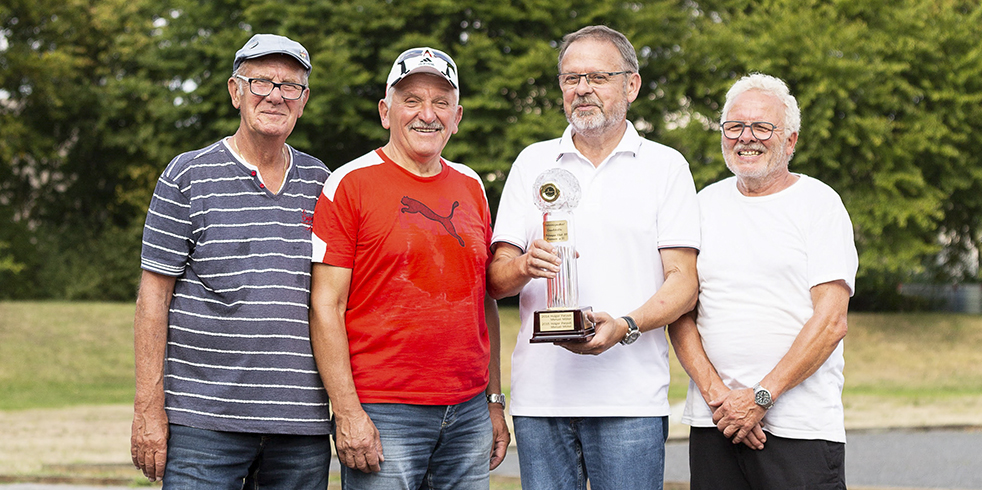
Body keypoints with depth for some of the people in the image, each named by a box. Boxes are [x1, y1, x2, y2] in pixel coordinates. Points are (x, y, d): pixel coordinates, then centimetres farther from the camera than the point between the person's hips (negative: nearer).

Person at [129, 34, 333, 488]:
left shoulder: (321, 183, 12)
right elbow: (154, 293, -1)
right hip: (204, 420, -3)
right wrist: (148, 408, -7)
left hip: (302, 427, 3)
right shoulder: (188, 176, 2)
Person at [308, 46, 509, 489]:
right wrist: (348, 412, -14)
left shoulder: (470, 187, 13)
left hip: (469, 413, 5)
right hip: (384, 414, -5)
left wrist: (495, 401, 13)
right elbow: (325, 306, -8)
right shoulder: (351, 184, -4)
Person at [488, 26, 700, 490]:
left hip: (630, 398, -2)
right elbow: (495, 280, 9)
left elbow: (683, 283, 0)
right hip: (539, 394, 2)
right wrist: (524, 267, -14)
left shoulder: (666, 166, 7)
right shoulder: (532, 162, 14)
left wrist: (625, 327, -18)